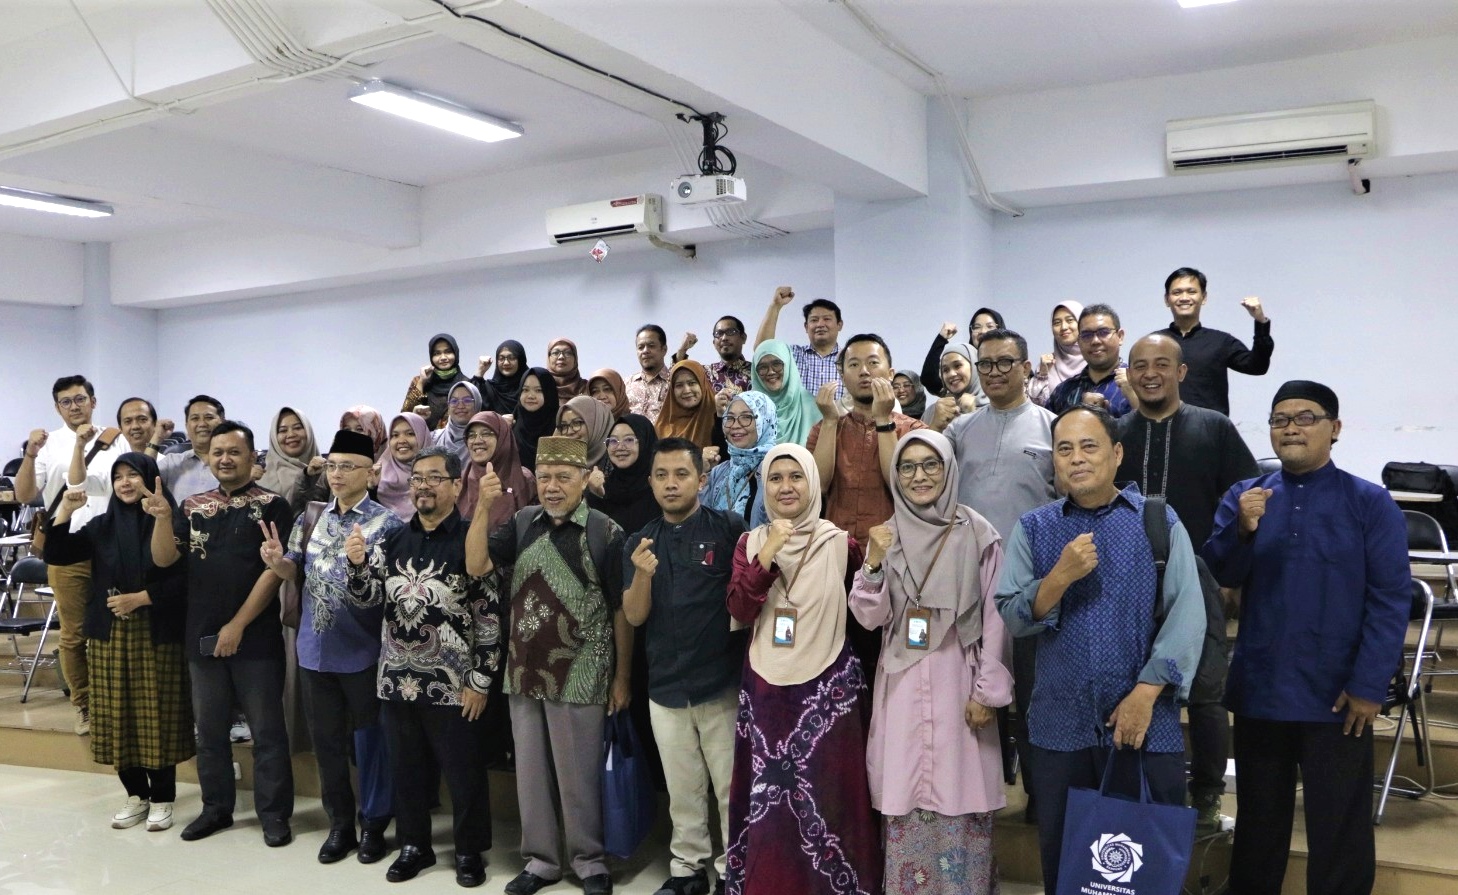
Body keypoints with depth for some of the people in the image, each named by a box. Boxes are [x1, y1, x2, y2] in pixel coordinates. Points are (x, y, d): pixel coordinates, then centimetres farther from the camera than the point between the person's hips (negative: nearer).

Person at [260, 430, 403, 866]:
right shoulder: (312, 518, 7)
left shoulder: (386, 523, -10)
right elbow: (295, 572, 14)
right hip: (316, 649, 5)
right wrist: (277, 561, -8)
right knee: (326, 740, 15)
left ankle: (373, 825, 23)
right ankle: (340, 823, 30)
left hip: (363, 651, -5)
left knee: (369, 739, 7)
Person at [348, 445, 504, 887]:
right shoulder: (392, 540, 7)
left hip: (454, 686, -4)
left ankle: (470, 850, 26)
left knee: (464, 774, 8)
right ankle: (414, 845, 34)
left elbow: (490, 614, -9)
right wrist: (357, 562, -18)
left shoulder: (472, 540, -9)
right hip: (398, 682, 4)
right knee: (408, 771, 17)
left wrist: (480, 680, -11)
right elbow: (370, 596, 2)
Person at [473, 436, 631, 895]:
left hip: (578, 677, -4)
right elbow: (476, 566, -6)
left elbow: (621, 610, -6)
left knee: (578, 775, 6)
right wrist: (483, 507, -17)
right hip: (524, 671, 5)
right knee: (530, 771, 14)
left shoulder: (606, 533, -9)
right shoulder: (522, 523, 3)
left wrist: (622, 676, -5)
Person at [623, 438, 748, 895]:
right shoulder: (639, 542, 5)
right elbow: (634, 617, -1)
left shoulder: (729, 528, -7)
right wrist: (642, 574, -19)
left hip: (722, 682, -3)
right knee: (683, 789, 16)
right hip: (665, 686, 4)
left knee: (732, 787, 6)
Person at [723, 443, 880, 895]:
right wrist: (768, 553, -17)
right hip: (766, 685, 2)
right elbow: (739, 611, -8)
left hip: (829, 684, -2)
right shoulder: (751, 542, 5)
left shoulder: (839, 542, 0)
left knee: (827, 791, 3)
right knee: (767, 793, 8)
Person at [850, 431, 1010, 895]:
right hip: (902, 683, 3)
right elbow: (870, 618, 2)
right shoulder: (887, 536, 7)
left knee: (960, 796, 2)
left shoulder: (976, 533, -2)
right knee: (904, 799, 6)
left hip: (958, 681, -2)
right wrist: (873, 563, -13)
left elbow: (994, 617, -2)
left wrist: (987, 690, -6)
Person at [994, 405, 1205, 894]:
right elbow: (1011, 618, -2)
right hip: (1060, 724, 2)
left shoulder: (1160, 522, 1)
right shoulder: (1033, 529, 5)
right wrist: (1061, 576, -17)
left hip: (1147, 721, -1)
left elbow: (1186, 615, -7)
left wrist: (1146, 693, -15)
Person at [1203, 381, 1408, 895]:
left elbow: (1391, 598, -8)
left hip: (1337, 696, -2)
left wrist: (1368, 686, -13)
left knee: (1339, 831, 9)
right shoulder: (1244, 496, 4)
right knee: (1258, 820, 17)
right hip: (1259, 690, 3)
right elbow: (1220, 576, -4)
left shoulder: (1369, 503, -4)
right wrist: (1242, 529, -23)